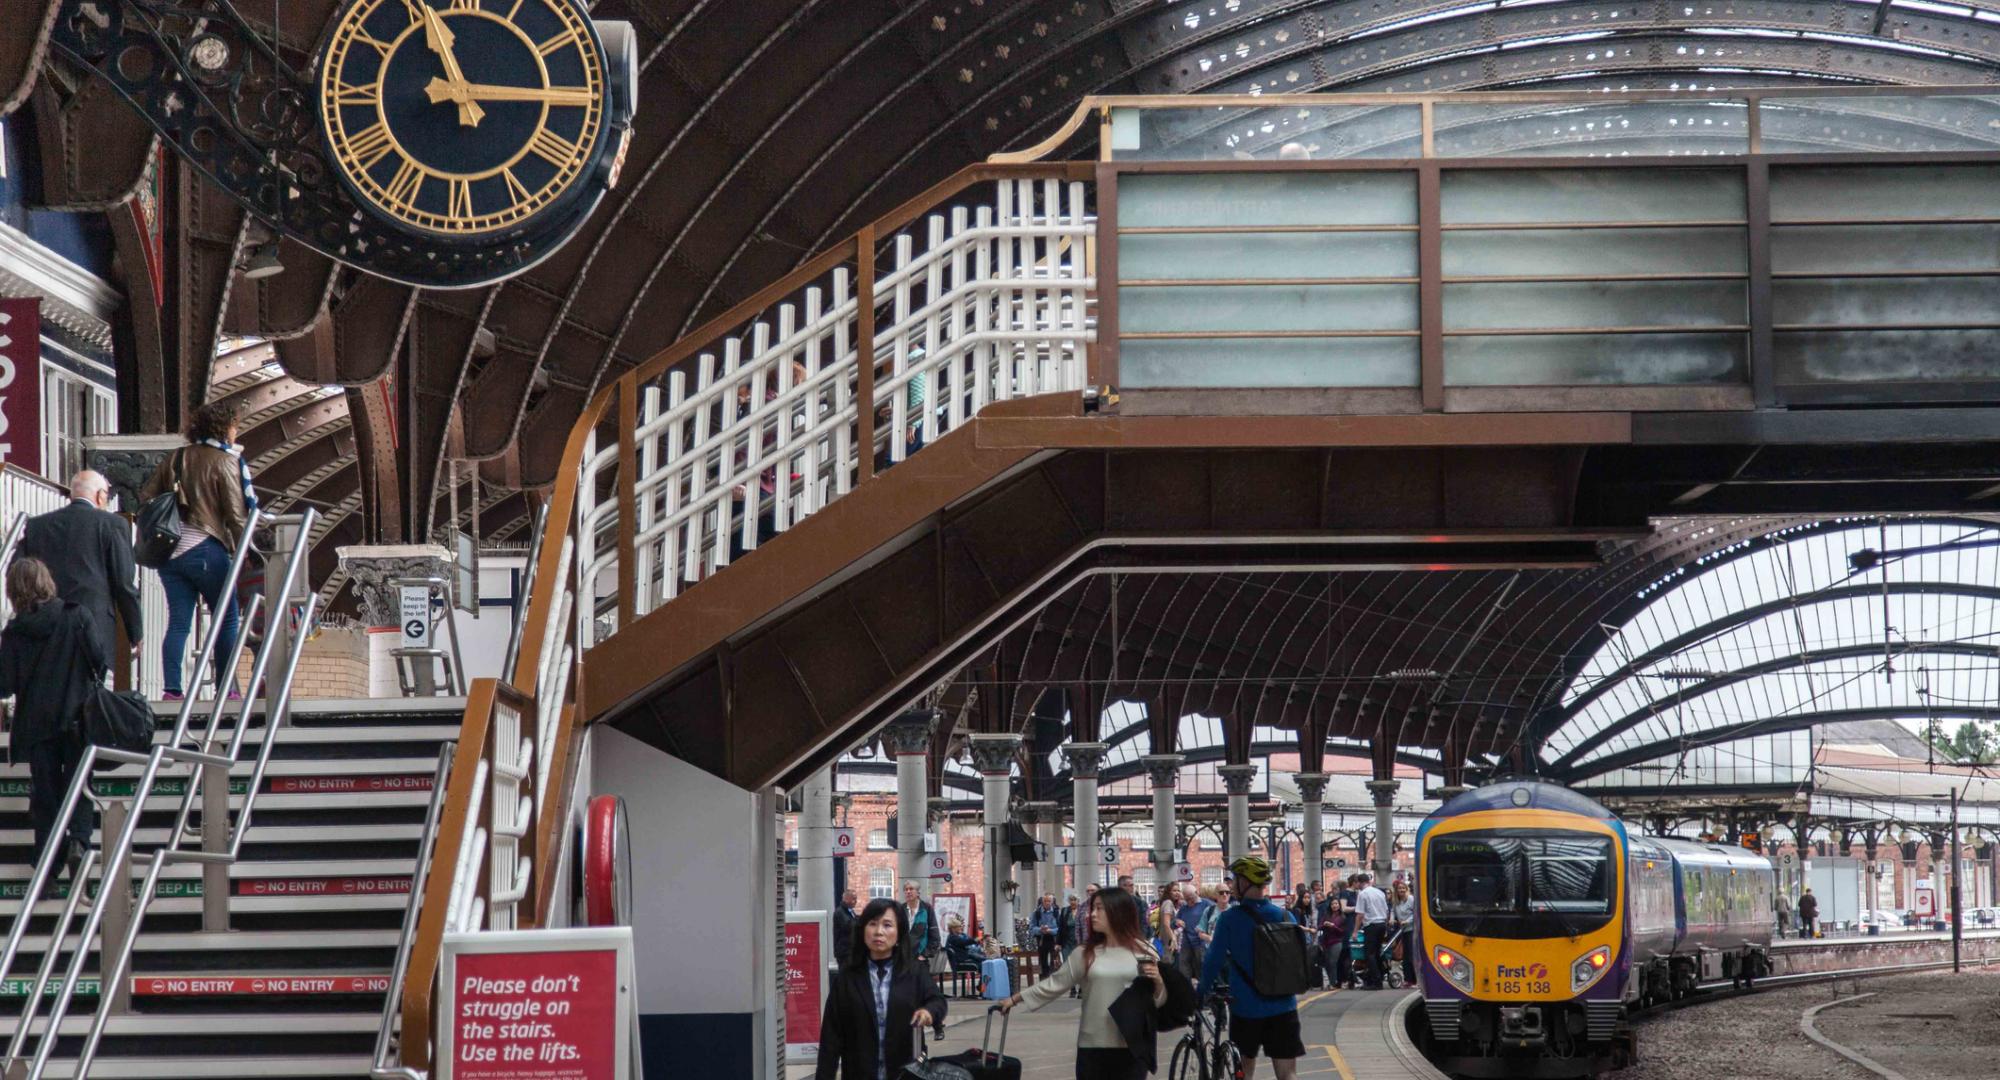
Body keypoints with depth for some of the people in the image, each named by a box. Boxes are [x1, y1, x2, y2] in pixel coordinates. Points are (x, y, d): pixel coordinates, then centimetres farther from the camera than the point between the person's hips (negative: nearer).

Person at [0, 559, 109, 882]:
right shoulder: (77, 616, -7)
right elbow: (101, 661, -9)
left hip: (36, 724, 1)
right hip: (77, 718, -1)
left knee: (44, 791, 10)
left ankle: (47, 856, 5)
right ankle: (79, 839, -16)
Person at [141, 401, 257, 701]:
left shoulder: (176, 458, 14)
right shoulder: (225, 461, -2)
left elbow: (145, 499, 12)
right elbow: (236, 513, -8)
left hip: (170, 550, 5)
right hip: (206, 549, -5)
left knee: (177, 621, 4)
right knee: (226, 620, 4)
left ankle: (172, 690, -3)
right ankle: (225, 689, 1)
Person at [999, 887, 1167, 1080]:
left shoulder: (1144, 953, 1)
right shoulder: (1085, 954, 5)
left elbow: (1159, 1001, 5)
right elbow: (1055, 984, 10)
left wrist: (1158, 982, -16)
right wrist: (1015, 999, 9)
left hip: (1132, 1047, -1)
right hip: (1093, 1046, 1)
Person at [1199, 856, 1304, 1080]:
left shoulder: (1230, 919, -9)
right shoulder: (1285, 917, 2)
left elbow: (1214, 961, -7)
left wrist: (1201, 992, 8)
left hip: (1246, 1007, -2)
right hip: (1284, 1007, 2)